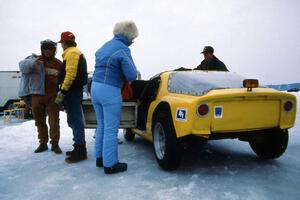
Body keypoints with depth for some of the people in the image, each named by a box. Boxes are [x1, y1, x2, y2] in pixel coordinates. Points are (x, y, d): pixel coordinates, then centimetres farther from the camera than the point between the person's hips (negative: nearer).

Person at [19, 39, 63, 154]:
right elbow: (23, 66, -16)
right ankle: (43, 143, 23)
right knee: (39, 121, 10)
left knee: (54, 121, -3)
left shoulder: (58, 64, 8)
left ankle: (55, 144, 7)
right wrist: (33, 62, -36)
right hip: (37, 95, 1)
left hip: (52, 96, 0)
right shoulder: (34, 58, 3)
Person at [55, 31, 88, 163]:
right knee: (74, 120, 15)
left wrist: (62, 92, -22)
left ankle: (80, 151, -3)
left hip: (73, 91, -11)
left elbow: (71, 74, -22)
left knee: (75, 120, -8)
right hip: (75, 90, 11)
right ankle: (79, 148, 24)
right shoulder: (75, 52, 22)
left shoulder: (71, 53, -10)